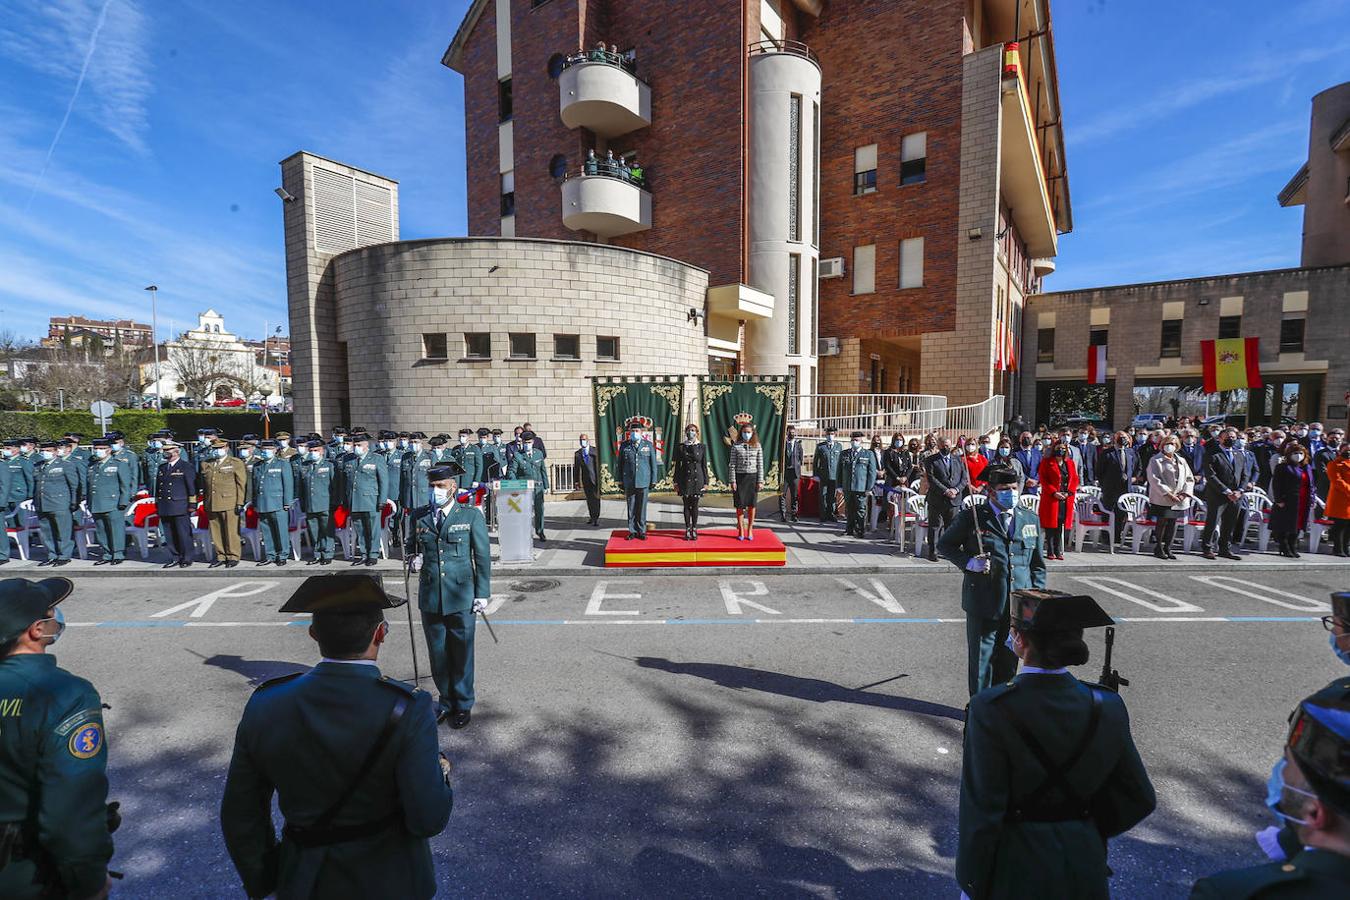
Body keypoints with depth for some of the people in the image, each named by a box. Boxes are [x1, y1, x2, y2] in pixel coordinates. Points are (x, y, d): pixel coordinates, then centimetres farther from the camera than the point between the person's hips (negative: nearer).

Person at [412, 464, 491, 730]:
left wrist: (482, 593, -4)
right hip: (430, 597, 3)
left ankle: (463, 705, 25)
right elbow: (413, 547, 20)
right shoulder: (419, 517, 7)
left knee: (462, 654, 7)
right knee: (438, 654, 12)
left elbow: (483, 557, 0)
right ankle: (446, 701, 31)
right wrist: (414, 560, -4)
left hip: (461, 597, -3)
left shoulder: (471, 516, -2)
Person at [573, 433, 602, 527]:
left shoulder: (595, 451, -1)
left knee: (595, 498, -2)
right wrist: (576, 480, 5)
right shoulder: (577, 454, 8)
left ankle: (596, 518, 5)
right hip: (585, 479, 3)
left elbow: (599, 464, -4)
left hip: (595, 478, -3)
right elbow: (576, 468, 8)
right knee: (589, 499, 9)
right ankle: (591, 516, 21)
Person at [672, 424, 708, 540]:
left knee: (695, 505, 4)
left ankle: (694, 530, 13)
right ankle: (688, 530, 13)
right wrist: (676, 482, 1)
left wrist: (705, 482, 0)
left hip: (697, 479, 0)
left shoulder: (702, 447, 2)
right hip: (685, 479, 0)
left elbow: (704, 465, 3)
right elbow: (677, 465, 4)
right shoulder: (680, 447, 3)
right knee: (687, 505, 5)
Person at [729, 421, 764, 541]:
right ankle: (741, 530, 15)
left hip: (753, 477, 1)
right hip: (740, 477, -1)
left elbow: (760, 465, 3)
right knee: (740, 505, 3)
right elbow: (732, 465, -1)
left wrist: (760, 481, -2)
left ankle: (750, 530, 18)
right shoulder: (736, 446, 0)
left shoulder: (757, 446, 3)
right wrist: (732, 481, -7)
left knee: (751, 504, 6)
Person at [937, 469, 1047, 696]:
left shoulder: (1031, 519, 9)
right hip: (983, 603, -3)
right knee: (981, 658, 5)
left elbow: (1038, 565, 14)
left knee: (1009, 660, 14)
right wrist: (968, 562, -14)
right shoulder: (971, 517, -5)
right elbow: (945, 545, 3)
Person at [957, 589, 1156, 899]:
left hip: (1015, 873, -4)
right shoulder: (1107, 707, -11)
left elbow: (982, 811, -19)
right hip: (1085, 865, 4)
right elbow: (1139, 799, 1)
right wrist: (1090, 832, 15)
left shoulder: (991, 710, -25)